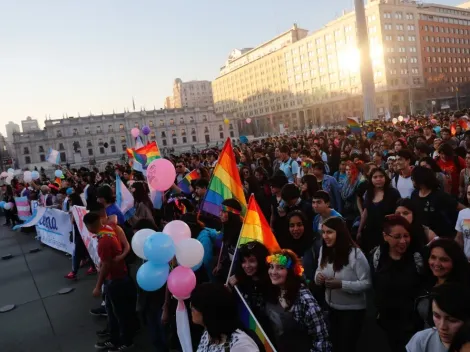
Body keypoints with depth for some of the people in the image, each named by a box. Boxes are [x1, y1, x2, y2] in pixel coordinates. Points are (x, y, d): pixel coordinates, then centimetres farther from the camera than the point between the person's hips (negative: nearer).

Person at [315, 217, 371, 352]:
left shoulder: (355, 254, -22)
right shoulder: (324, 251, -2)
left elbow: (366, 283, -22)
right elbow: (319, 271, 9)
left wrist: (341, 284, -33)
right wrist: (318, 277, -15)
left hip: (352, 310, -6)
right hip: (331, 308, 6)